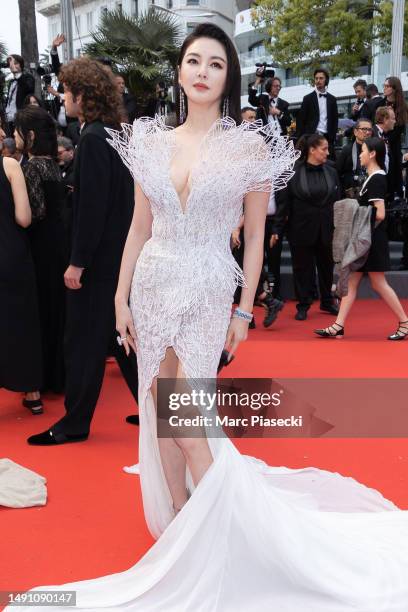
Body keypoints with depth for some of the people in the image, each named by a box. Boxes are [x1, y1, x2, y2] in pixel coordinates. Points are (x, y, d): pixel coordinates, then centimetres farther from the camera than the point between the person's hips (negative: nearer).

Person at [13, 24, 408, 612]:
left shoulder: (250, 146, -3)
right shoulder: (151, 142, 6)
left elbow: (255, 236, -1)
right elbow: (140, 228, 9)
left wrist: (245, 310, -4)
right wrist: (121, 298, 6)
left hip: (208, 289, -4)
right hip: (153, 284, 4)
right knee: (160, 405, 10)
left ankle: (213, 517, 20)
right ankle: (179, 517, 31)